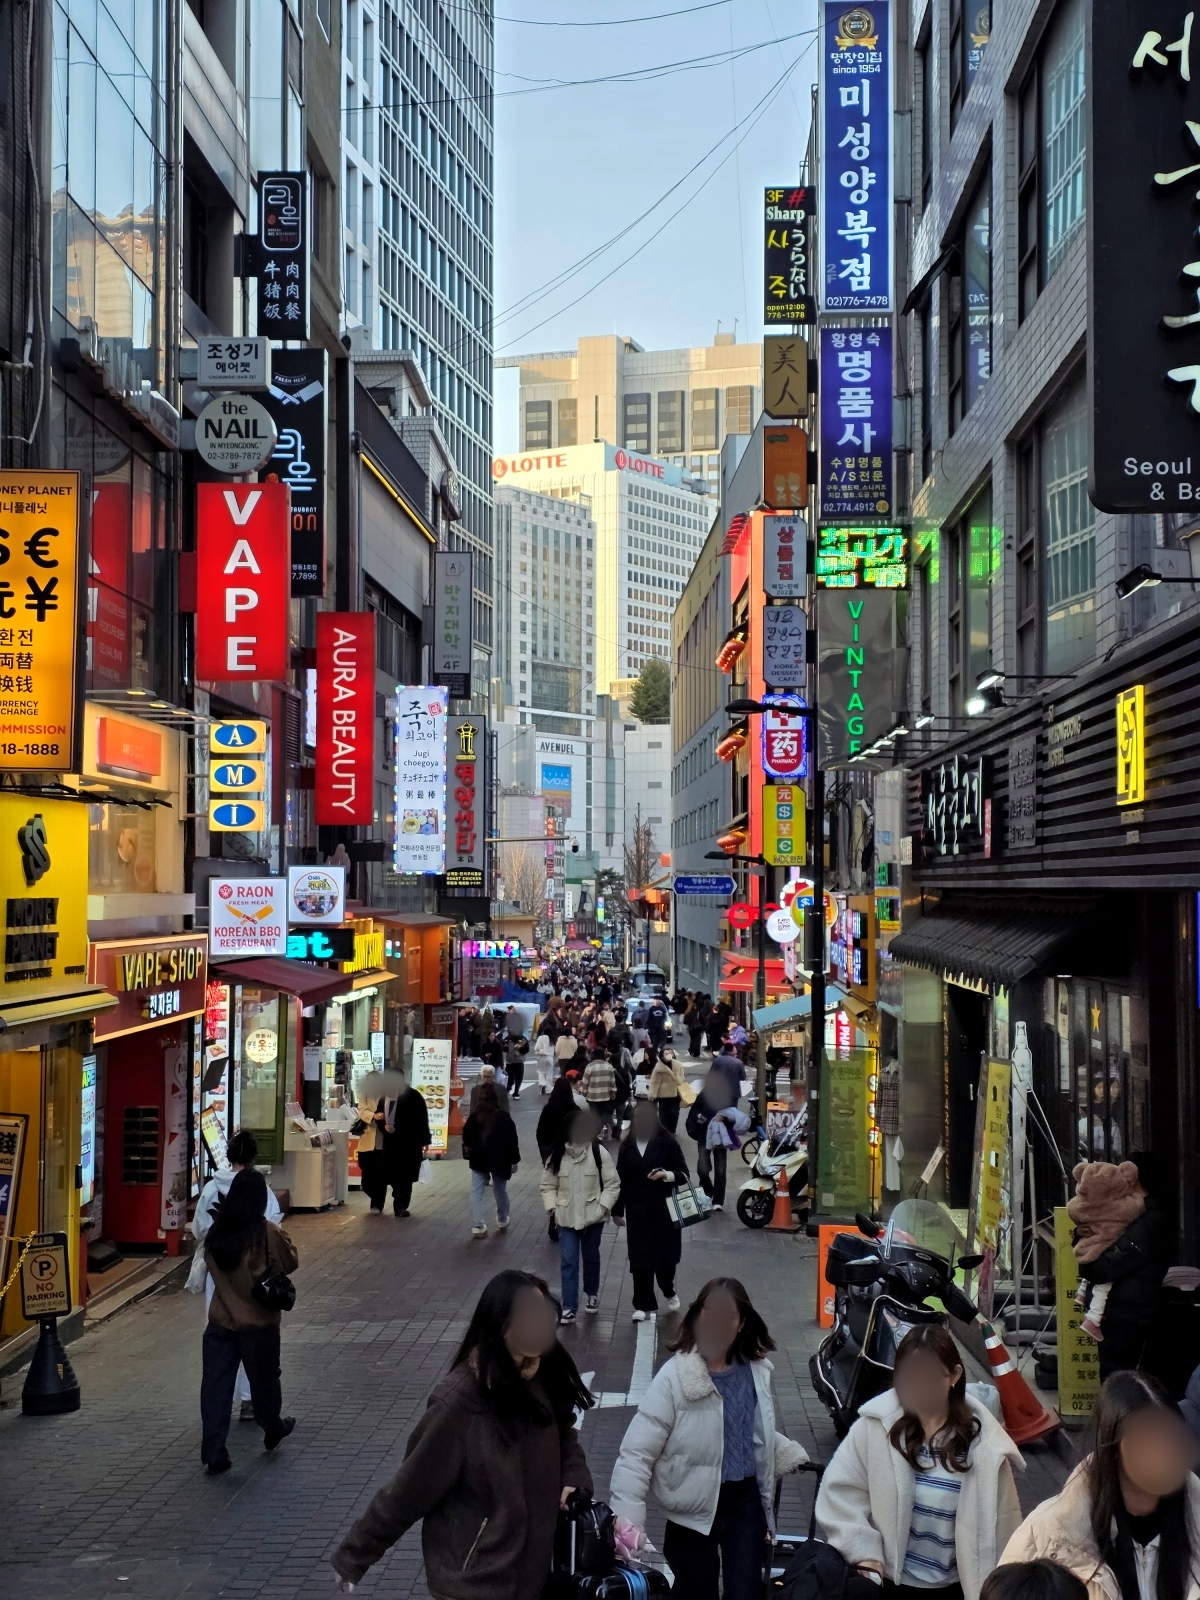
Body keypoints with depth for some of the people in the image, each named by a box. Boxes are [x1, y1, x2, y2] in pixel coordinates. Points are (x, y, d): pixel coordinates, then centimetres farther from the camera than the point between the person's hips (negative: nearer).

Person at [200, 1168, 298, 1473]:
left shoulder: (215, 1234, -7)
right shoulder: (268, 1233, -18)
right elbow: (290, 1263, -6)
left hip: (220, 1322, 2)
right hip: (258, 1322, -2)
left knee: (216, 1386, 6)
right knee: (264, 1378, 19)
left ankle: (213, 1453, 4)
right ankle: (272, 1429, 41)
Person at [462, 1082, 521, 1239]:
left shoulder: (474, 1117, -8)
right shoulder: (504, 1118, -10)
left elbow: (467, 1138, 0)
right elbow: (512, 1140, -8)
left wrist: (470, 1151, 21)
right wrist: (514, 1160, 2)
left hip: (479, 1160, 0)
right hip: (500, 1161, 1)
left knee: (477, 1193, 3)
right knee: (500, 1191, 19)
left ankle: (478, 1226, -8)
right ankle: (502, 1221, 35)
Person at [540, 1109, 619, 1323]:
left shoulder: (599, 1153, -15)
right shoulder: (557, 1155, -9)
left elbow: (612, 1184, -8)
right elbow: (548, 1185, 1)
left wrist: (601, 1207, -15)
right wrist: (553, 1207, -10)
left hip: (592, 1217, 0)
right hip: (567, 1218, 0)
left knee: (591, 1258, 19)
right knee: (568, 1263, -2)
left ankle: (591, 1294, 41)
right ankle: (569, 1307, 3)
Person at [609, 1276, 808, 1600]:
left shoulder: (756, 1370, -1)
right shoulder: (675, 1376, -17)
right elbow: (637, 1454, -20)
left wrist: (791, 1455, 5)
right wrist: (627, 1523, -28)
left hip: (746, 1499, 3)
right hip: (695, 1505, -3)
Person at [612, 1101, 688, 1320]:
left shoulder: (668, 1142, -6)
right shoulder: (627, 1145, 4)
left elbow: (684, 1174, -4)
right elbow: (620, 1179, 9)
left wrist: (667, 1174, -24)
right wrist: (617, 1209, 7)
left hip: (664, 1208, -2)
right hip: (636, 1210, 2)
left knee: (664, 1255, 5)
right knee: (639, 1258, 2)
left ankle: (670, 1293, 33)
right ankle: (643, 1305, 11)